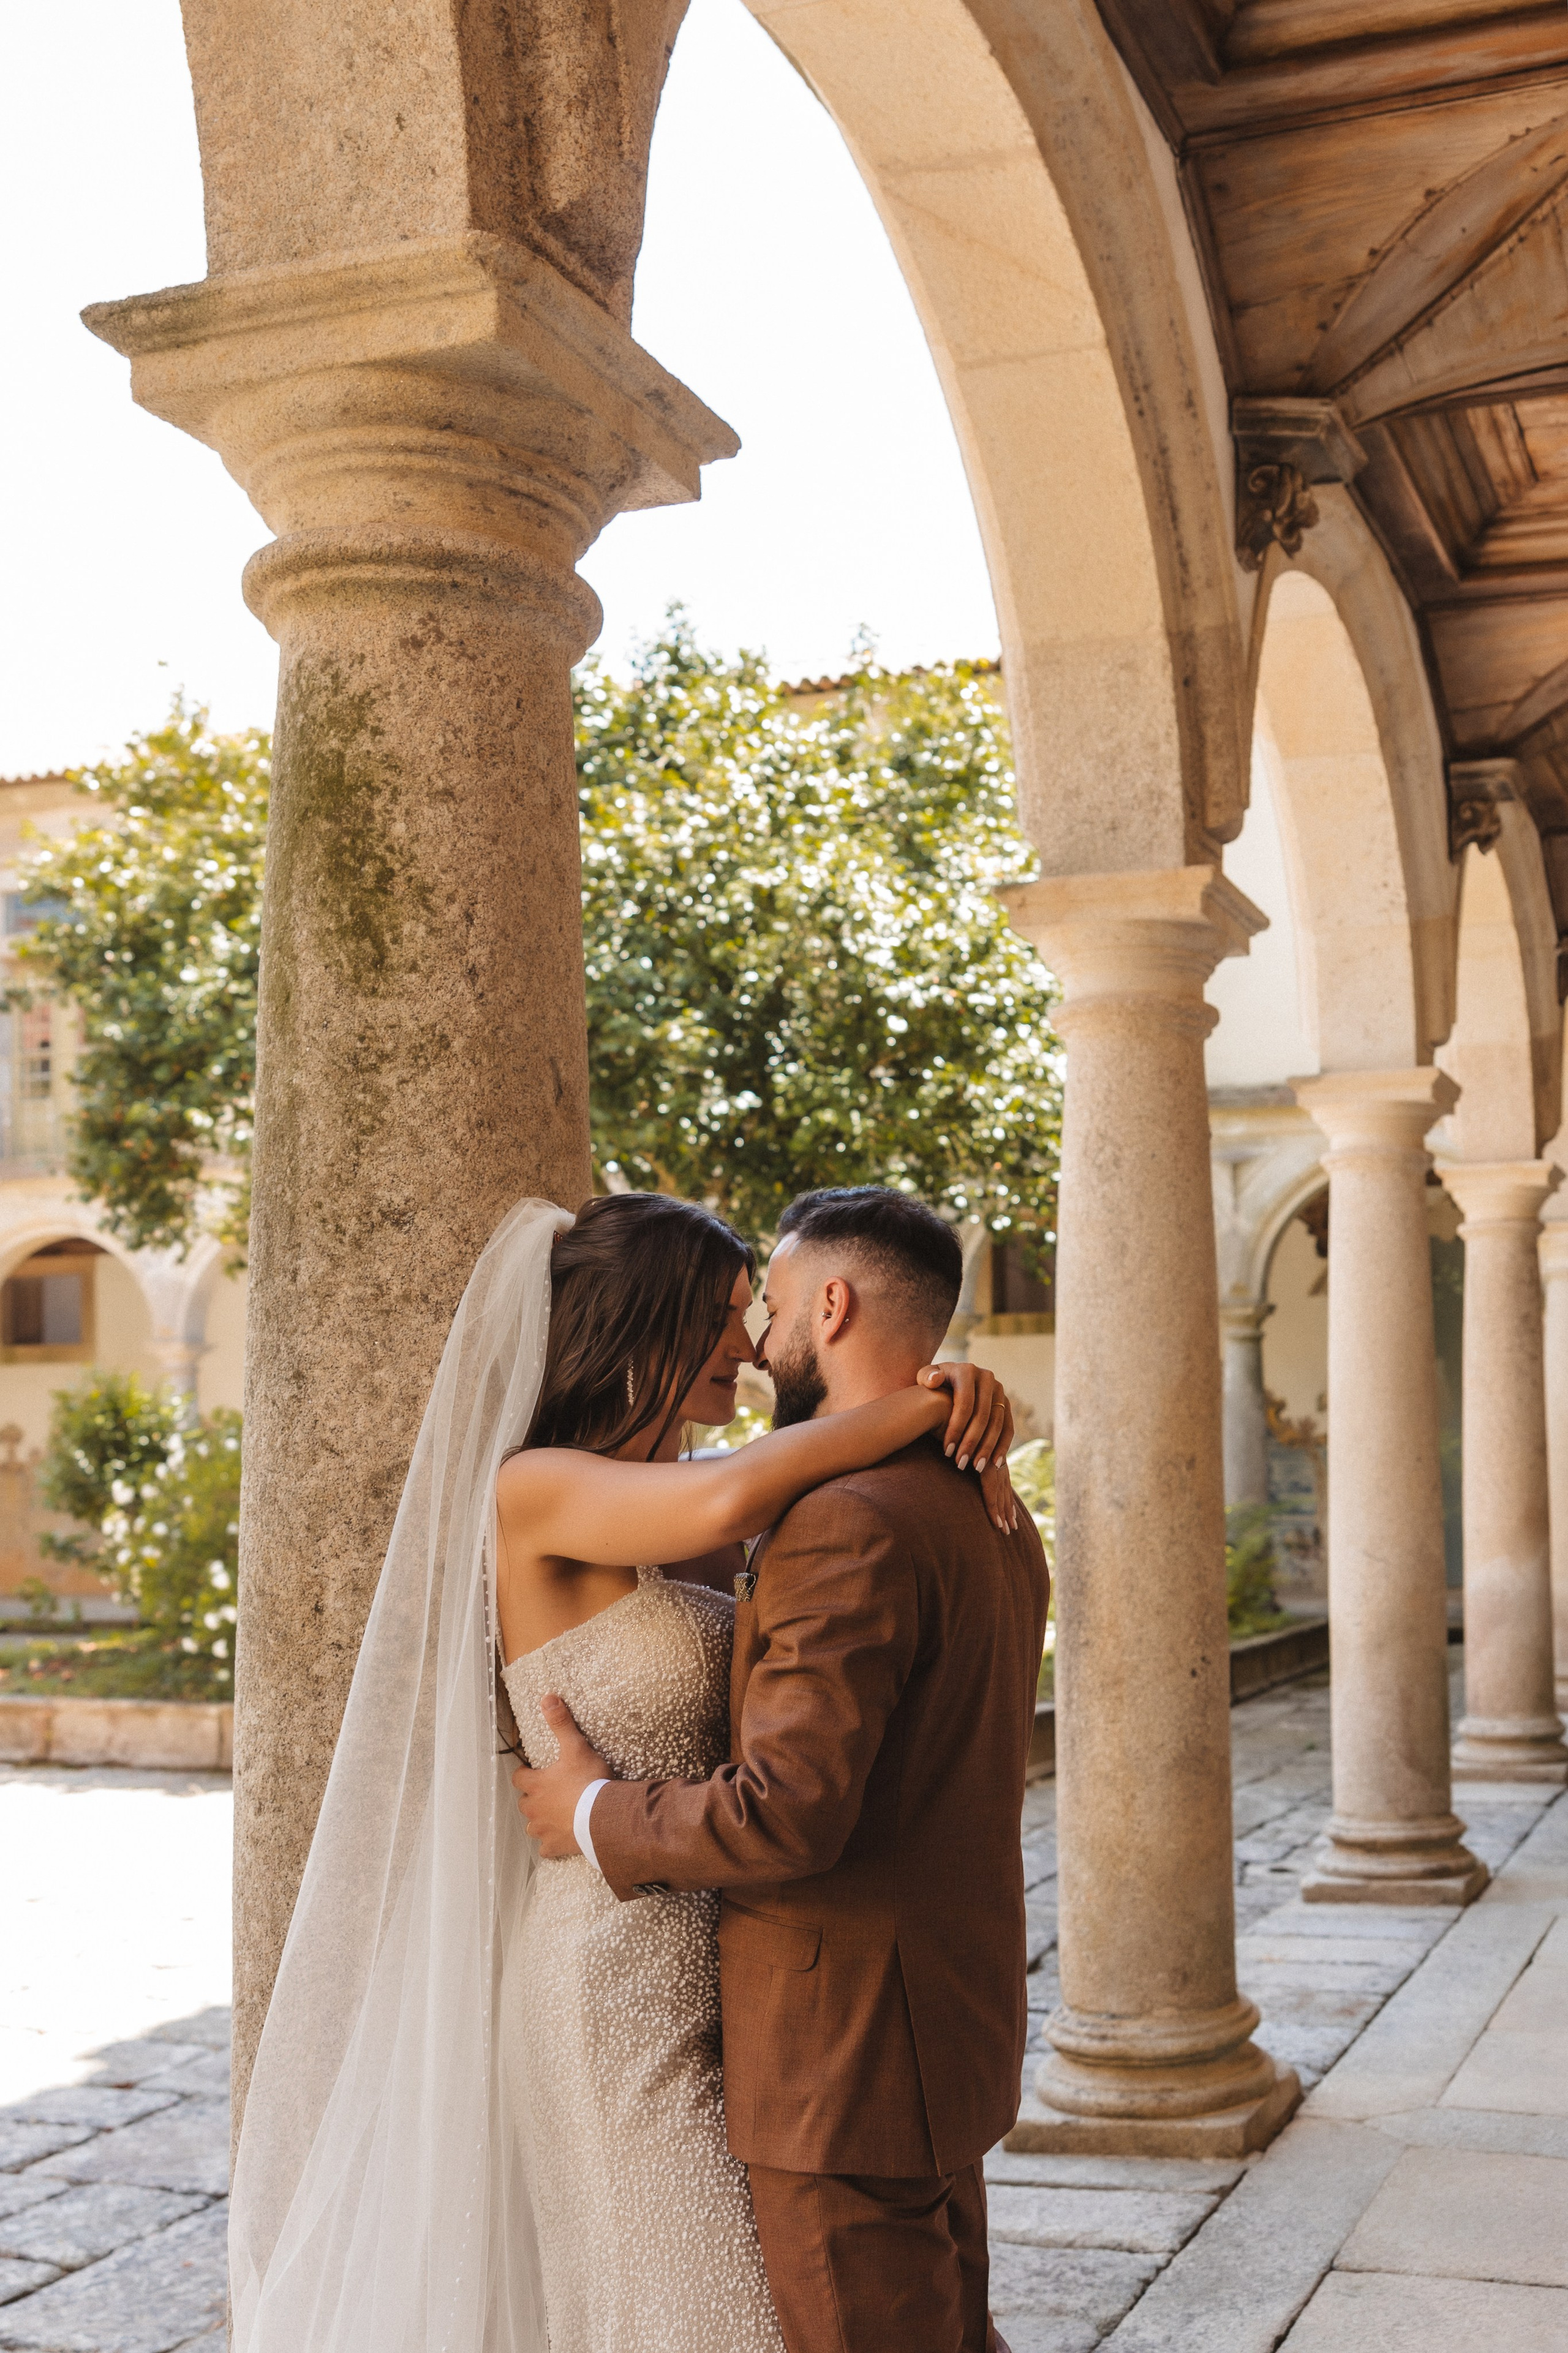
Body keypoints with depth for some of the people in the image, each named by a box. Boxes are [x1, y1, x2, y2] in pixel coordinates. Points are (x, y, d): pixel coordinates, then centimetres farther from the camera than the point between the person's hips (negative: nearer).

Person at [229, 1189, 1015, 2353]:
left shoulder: (672, 1536, 10)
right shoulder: (533, 1492, -16)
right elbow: (730, 1501, -33)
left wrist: (965, 1421, -9)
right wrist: (925, 1406, -19)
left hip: (706, 1982, 9)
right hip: (613, 1986, -8)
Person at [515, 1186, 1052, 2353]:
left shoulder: (849, 1524, -24)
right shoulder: (992, 1517, 8)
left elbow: (787, 1809, -29)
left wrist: (600, 1814, -14)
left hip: (846, 2051, -9)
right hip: (950, 2019, 9)